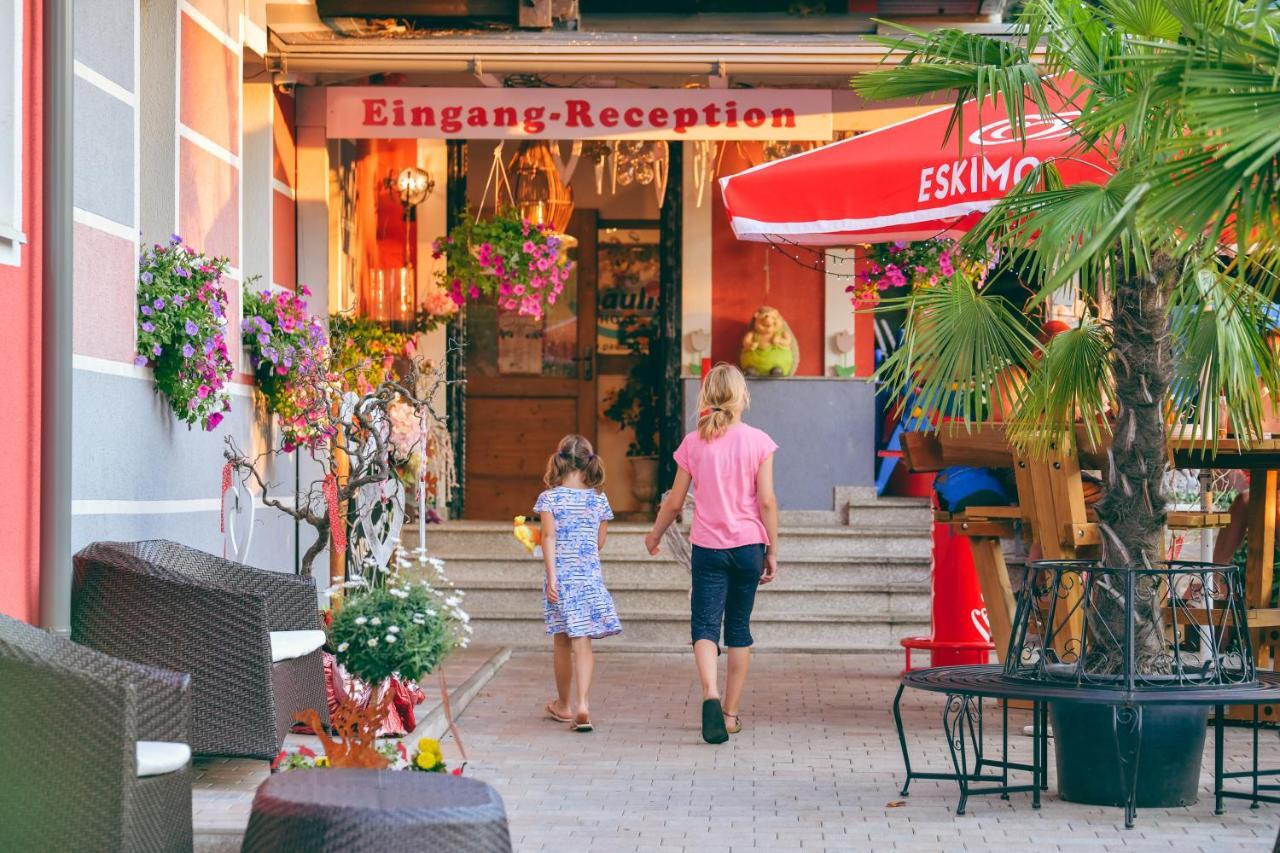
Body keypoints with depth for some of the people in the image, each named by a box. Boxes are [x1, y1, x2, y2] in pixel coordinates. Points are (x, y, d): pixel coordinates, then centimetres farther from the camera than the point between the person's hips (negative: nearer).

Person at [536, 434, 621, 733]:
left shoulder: (549, 498, -4)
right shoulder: (599, 500, 3)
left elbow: (549, 537, -11)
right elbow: (600, 542, 8)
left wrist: (551, 576, -12)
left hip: (561, 575, -1)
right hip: (590, 576, 1)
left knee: (562, 642, 11)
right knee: (583, 642, -1)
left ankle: (563, 705, 25)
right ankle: (582, 705, -16)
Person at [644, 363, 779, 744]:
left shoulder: (693, 443, -1)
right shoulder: (758, 442, -4)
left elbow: (674, 501, 3)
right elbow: (767, 501, -5)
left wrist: (654, 535, 21)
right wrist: (772, 551, 3)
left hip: (707, 547, -1)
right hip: (748, 545, 1)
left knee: (705, 626, -2)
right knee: (739, 629, 12)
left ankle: (711, 693, -29)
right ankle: (731, 713, 15)